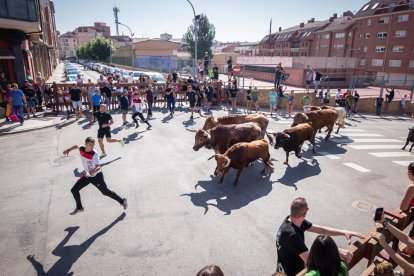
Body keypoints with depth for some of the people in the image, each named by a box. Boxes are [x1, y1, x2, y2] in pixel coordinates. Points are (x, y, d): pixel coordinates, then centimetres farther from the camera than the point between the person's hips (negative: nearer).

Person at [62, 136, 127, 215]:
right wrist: (68, 150, 17)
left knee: (105, 192, 4)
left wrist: (90, 173, -54)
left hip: (97, 176, -6)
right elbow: (77, 146, 16)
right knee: (74, 190, 4)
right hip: (87, 175, 6)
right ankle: (79, 207, 27)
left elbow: (98, 167, -39)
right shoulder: (81, 149, -11)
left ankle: (122, 201, 23)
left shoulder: (94, 154, -29)